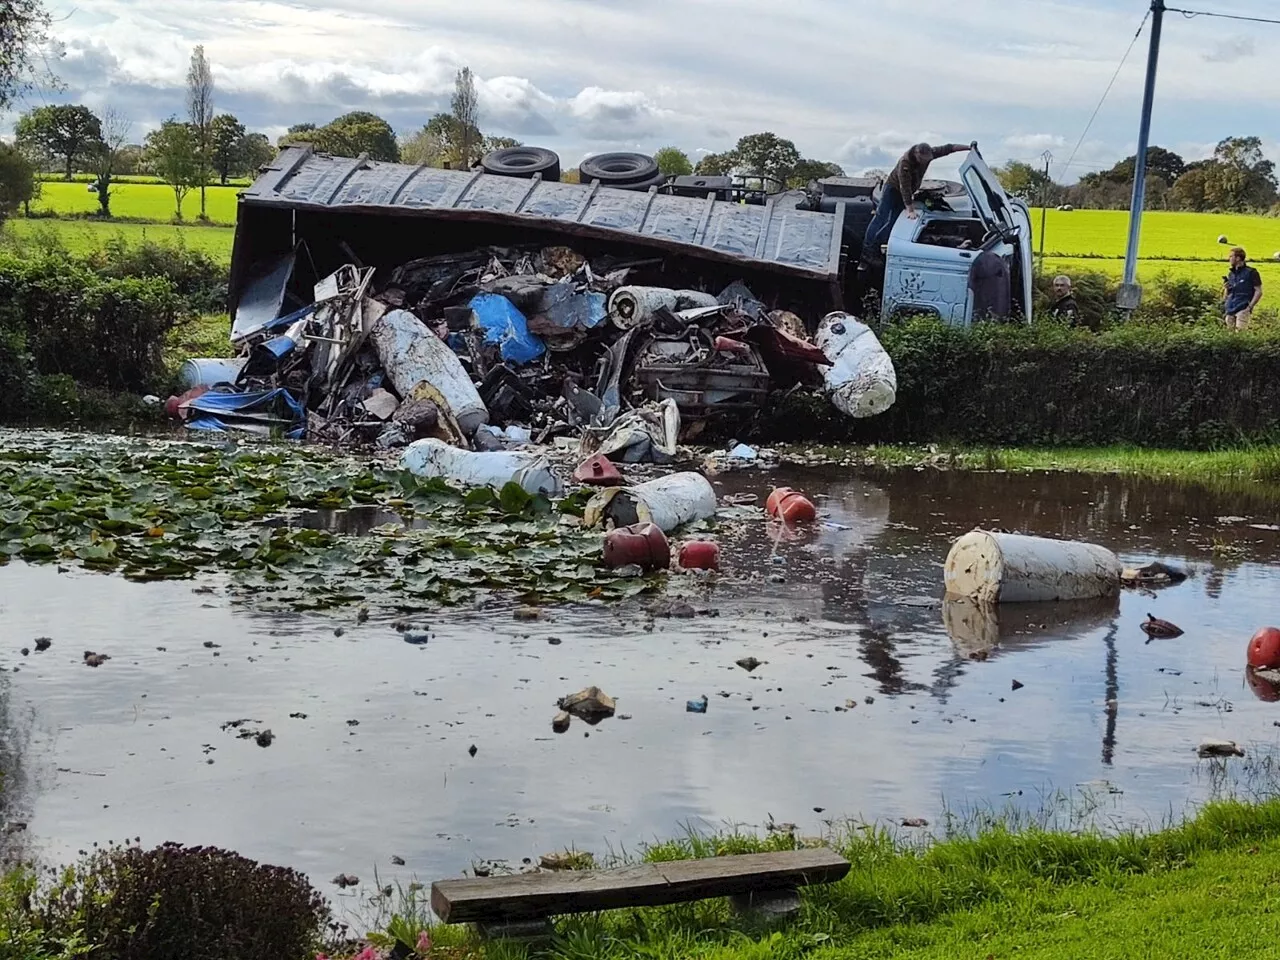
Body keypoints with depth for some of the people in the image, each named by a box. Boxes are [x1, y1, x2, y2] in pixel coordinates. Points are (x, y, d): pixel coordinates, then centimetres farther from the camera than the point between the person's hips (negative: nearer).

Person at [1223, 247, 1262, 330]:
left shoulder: (1251, 272, -2)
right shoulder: (1231, 274, 17)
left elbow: (1259, 291, -4)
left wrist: (1250, 307, -12)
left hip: (1243, 309, -7)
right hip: (1230, 309, 7)